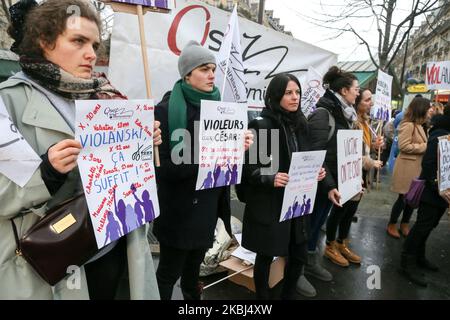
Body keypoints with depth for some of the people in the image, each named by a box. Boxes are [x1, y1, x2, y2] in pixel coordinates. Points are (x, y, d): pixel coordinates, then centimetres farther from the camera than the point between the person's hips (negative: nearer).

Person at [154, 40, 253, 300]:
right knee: (170, 272, 10)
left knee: (194, 266, 25)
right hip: (180, 207, -6)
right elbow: (164, 166, -19)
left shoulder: (215, 106, 7)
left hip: (209, 203, 6)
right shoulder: (167, 109, -15)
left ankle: (193, 295, 49)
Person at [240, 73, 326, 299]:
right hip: (268, 204, -6)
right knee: (266, 256, 11)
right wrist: (270, 178, -30)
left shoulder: (300, 124, 8)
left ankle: (289, 295, 41)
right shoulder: (261, 125, -14)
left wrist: (315, 172, -3)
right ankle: (263, 297, 35)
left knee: (299, 255, 15)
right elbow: (248, 166, -15)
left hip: (296, 201, 7)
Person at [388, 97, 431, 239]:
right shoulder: (408, 125, -16)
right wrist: (426, 147, -17)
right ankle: (391, 225, 17)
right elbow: (404, 146, -23)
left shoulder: (418, 125, 14)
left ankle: (404, 225, 29)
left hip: (417, 167, 9)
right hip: (408, 167, -9)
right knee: (404, 198, 0)